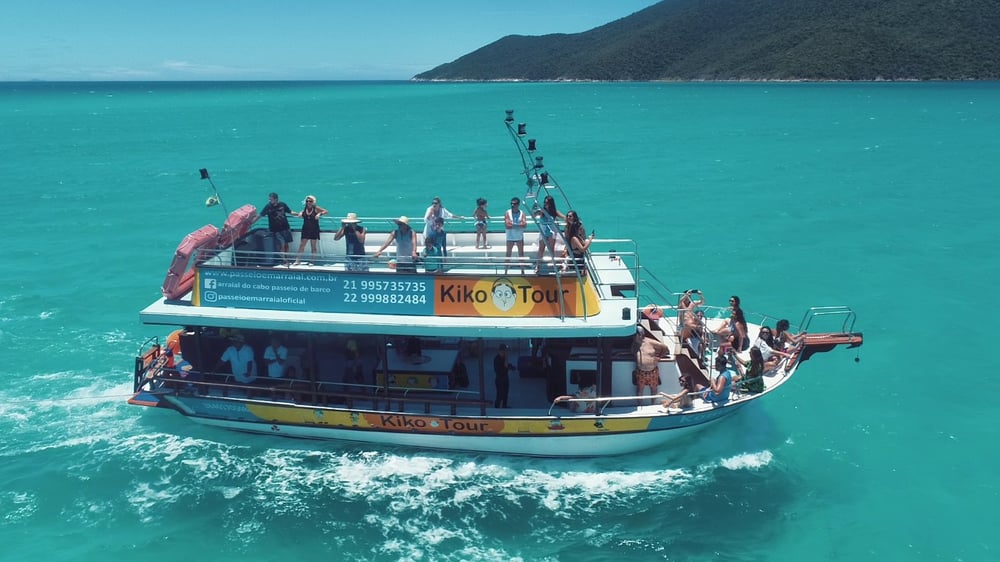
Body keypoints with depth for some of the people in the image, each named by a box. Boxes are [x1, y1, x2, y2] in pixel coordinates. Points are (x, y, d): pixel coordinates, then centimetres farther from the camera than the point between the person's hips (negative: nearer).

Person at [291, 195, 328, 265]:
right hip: (305, 229, 3)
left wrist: (319, 214, -23)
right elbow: (301, 214, 20)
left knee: (313, 246, 5)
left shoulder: (316, 208, -7)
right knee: (301, 245, 0)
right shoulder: (304, 209, 3)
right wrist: (299, 214, -2)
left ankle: (313, 261, 14)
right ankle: (297, 261, 1)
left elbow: (325, 211, -9)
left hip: (314, 230, -3)